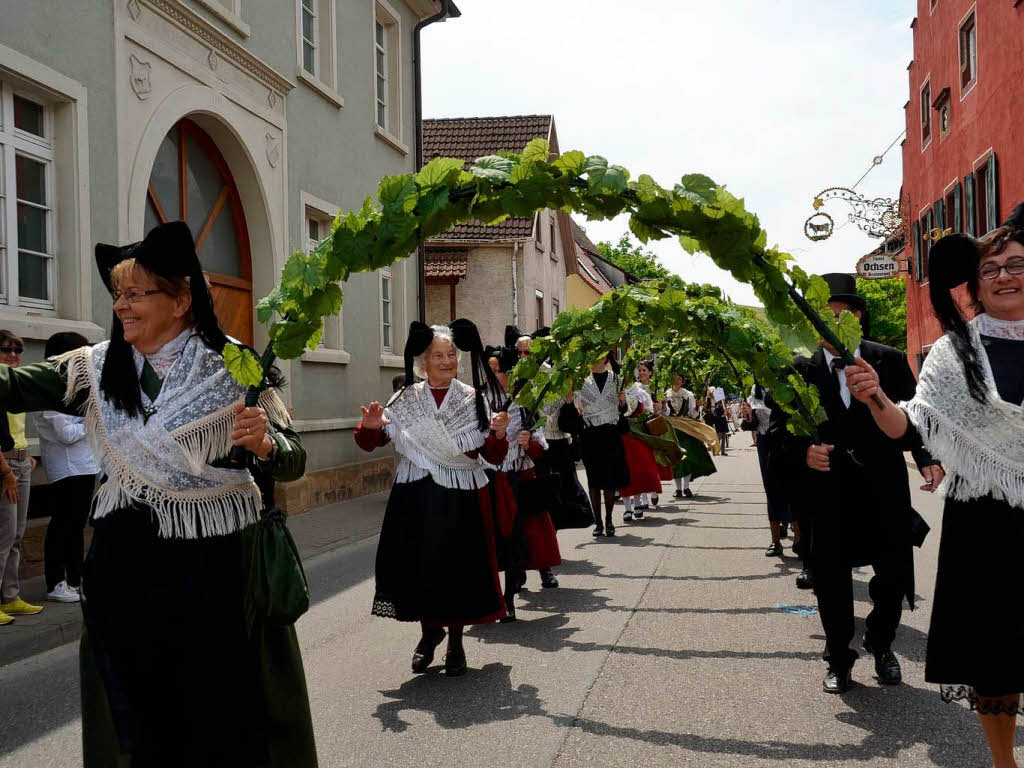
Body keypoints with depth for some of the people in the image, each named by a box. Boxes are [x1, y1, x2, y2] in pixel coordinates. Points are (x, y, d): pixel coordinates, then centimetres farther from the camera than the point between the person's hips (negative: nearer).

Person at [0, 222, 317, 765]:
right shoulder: (98, 369, 4)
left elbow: (293, 462, -7)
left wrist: (265, 444, -26)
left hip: (217, 570, -3)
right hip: (125, 567, 4)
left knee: (225, 711, 5)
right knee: (138, 713, 13)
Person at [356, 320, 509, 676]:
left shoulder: (473, 399, 1)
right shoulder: (406, 399, 3)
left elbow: (492, 457, 0)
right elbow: (369, 443, 5)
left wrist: (498, 435, -20)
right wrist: (371, 427, -16)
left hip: (461, 498, -1)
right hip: (415, 498, 1)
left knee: (459, 566, 3)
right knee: (417, 564, 5)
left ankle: (455, 642, 25)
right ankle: (429, 631, 33)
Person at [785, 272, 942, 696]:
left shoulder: (891, 361, 2)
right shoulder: (800, 371, 1)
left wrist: (927, 458, -14)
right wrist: (804, 452, -18)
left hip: (886, 491, 1)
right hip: (828, 497, 0)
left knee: (895, 574, 6)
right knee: (831, 581, 7)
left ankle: (881, 643, 34)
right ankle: (838, 658, 27)